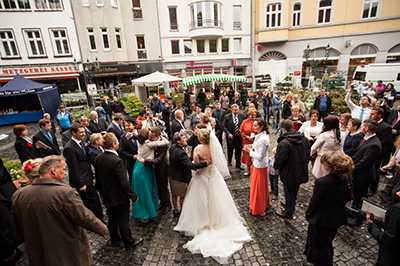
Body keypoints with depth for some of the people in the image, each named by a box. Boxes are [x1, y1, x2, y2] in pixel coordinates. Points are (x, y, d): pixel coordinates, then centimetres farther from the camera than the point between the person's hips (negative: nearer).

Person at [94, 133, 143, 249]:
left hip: (107, 196, 7)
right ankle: (129, 242, 31)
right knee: (123, 221, 11)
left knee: (112, 219, 24)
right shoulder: (117, 161, -31)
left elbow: (97, 177, 6)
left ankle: (115, 240, 44)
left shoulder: (98, 158, -7)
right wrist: (133, 195, -14)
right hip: (119, 197, -7)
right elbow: (124, 182, -27)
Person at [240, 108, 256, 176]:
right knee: (247, 155, 10)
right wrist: (247, 137, -9)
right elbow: (241, 131, 3)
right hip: (246, 142, 2)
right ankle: (248, 169, 29)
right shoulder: (245, 122, 2)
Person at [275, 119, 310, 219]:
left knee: (289, 191, 12)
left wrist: (276, 166, -2)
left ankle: (288, 212, 31)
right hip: (301, 172, 8)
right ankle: (291, 203, 52)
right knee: (295, 189, 28)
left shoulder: (284, 143, -29)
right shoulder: (304, 139, -4)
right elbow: (308, 154, 10)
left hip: (290, 174, -7)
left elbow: (279, 160, -23)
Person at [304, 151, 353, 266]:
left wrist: (308, 215, -4)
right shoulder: (344, 179, -11)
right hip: (336, 219, 7)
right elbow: (347, 198, 3)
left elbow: (314, 202, -21)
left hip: (321, 221, -7)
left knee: (321, 248, 17)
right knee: (327, 243, 31)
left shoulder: (322, 182, -32)